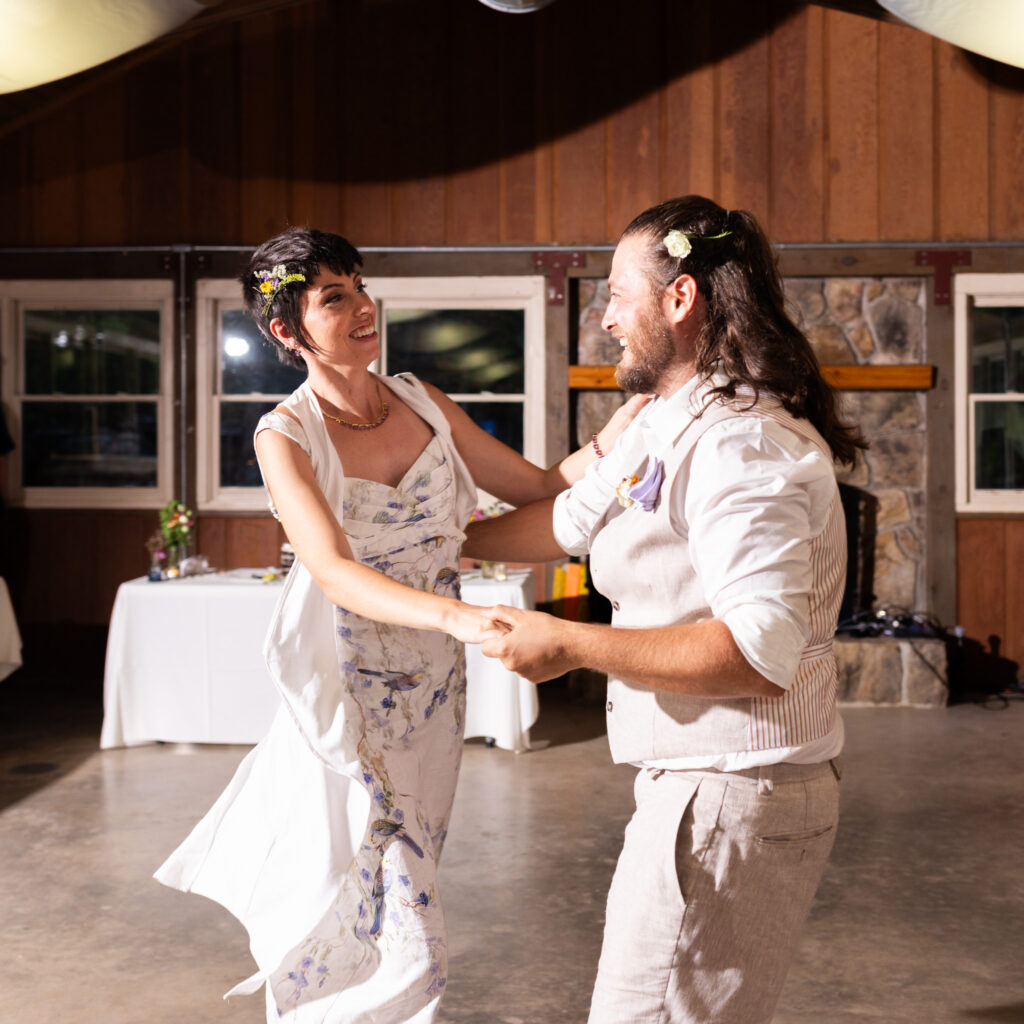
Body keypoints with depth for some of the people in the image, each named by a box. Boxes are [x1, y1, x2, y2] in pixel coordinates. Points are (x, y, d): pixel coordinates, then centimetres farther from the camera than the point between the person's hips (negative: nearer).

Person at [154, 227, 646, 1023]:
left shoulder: (423, 404, 1)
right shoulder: (286, 436, -13)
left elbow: (538, 488, 2)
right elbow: (335, 571, -28)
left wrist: (608, 444, -18)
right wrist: (456, 615, -44)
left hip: (433, 686, 4)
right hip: (349, 690, -4)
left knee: (405, 889, 18)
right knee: (366, 909, 2)